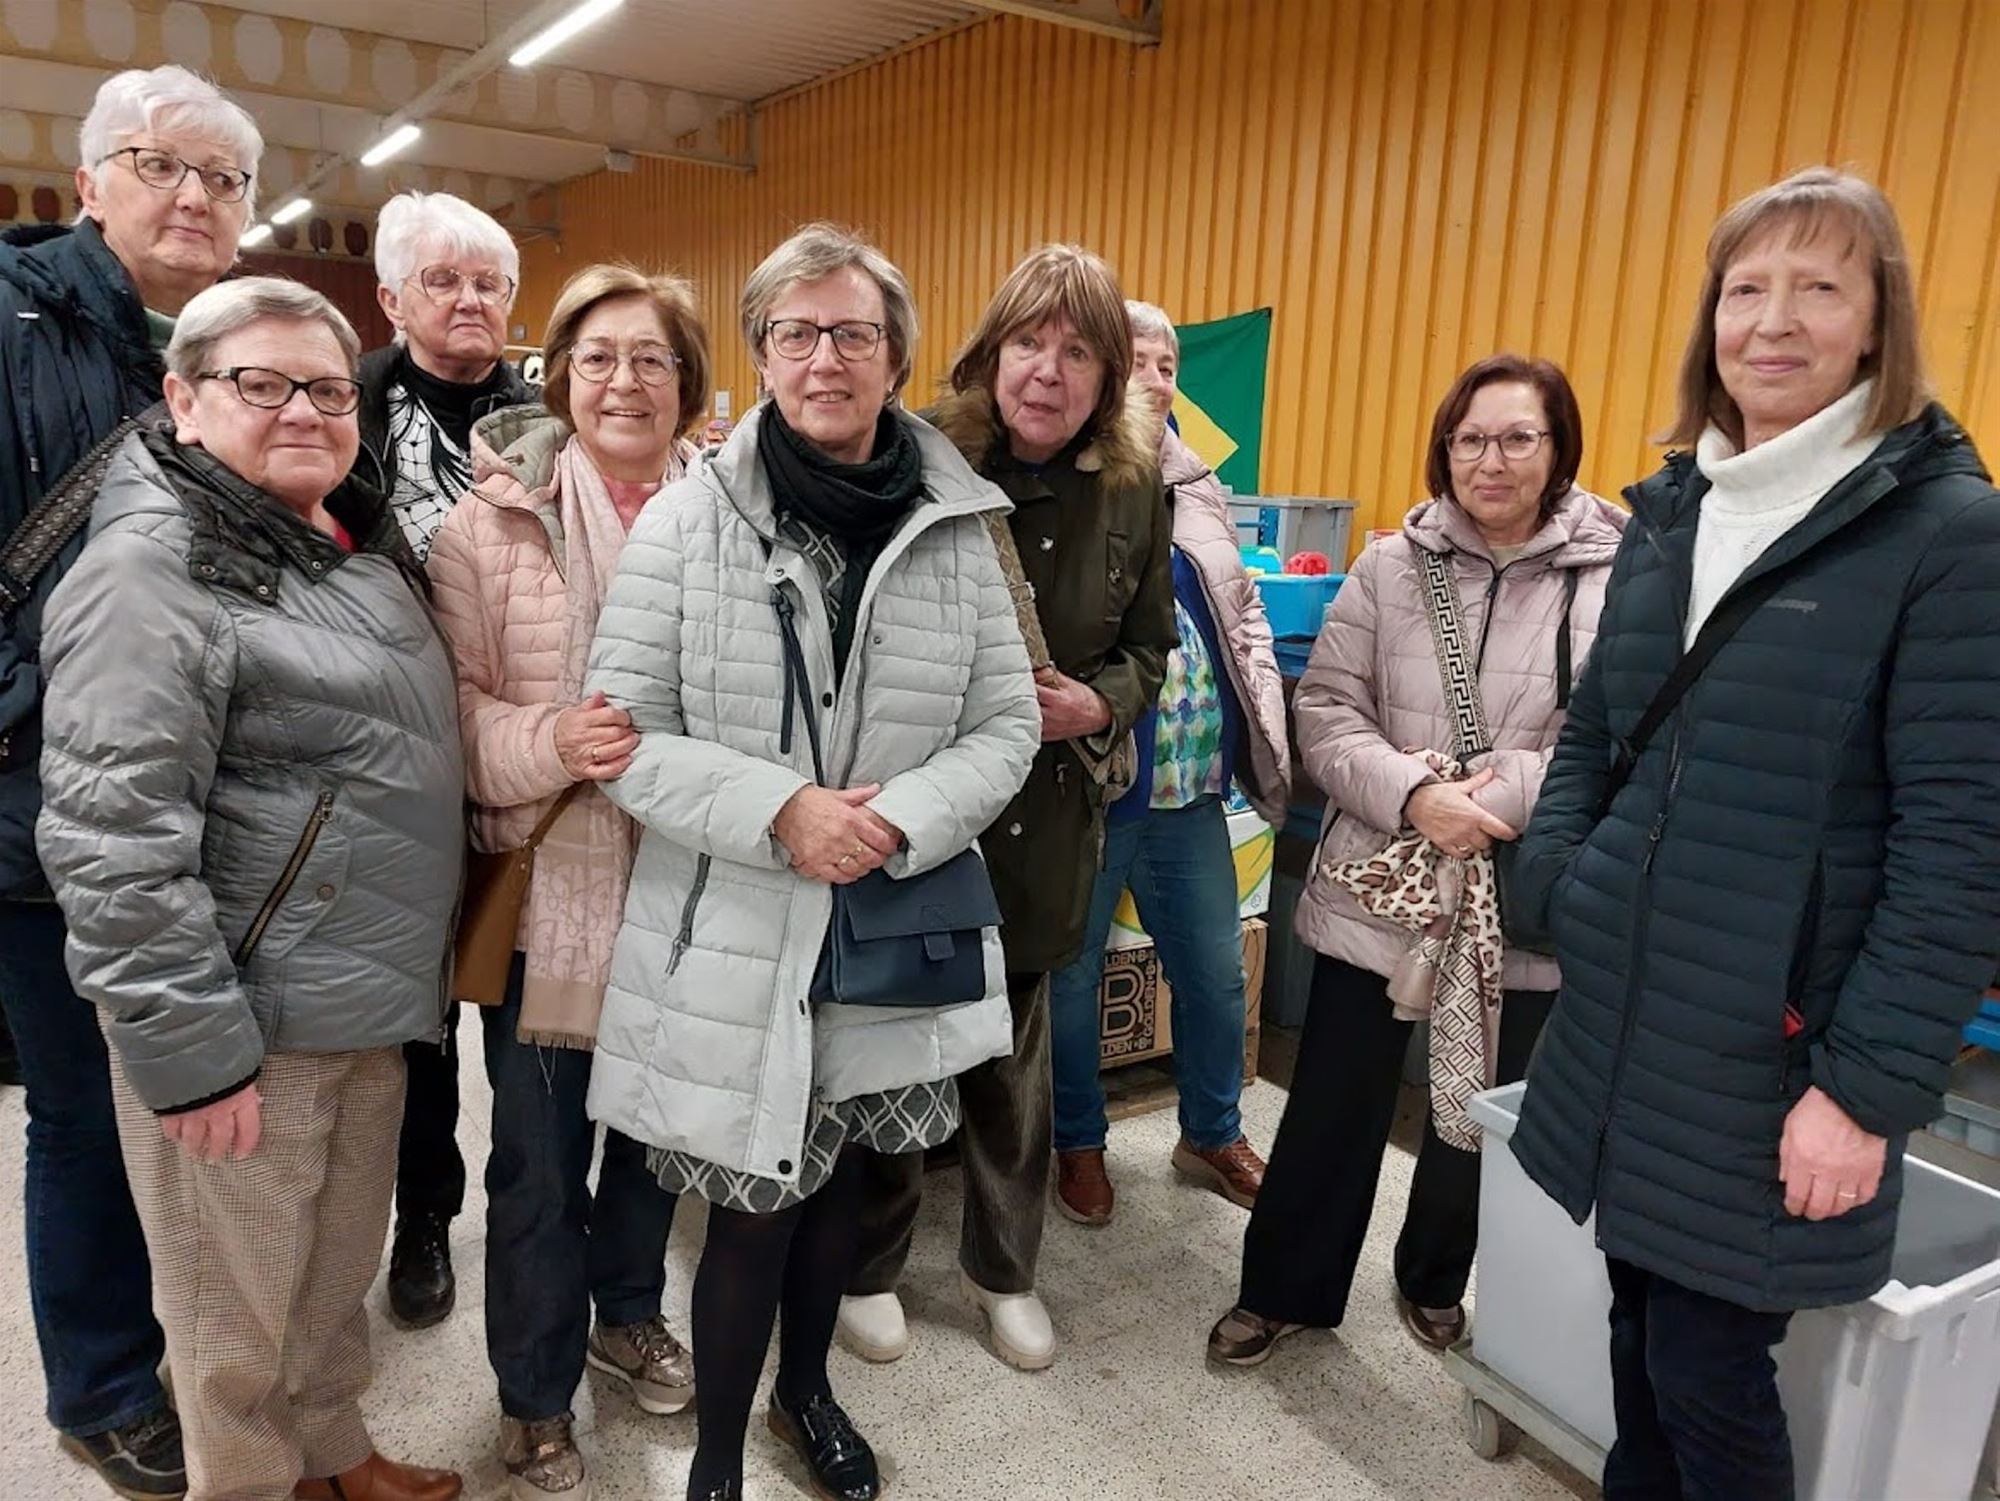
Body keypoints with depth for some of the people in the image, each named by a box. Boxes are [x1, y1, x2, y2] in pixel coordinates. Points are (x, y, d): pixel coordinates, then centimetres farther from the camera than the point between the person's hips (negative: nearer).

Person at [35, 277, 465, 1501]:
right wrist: (192, 1047, -20)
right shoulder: (152, 567, -15)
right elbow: (113, 842, -20)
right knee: (241, 1318, 11)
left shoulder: (361, 541, 10)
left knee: (341, 1272, 24)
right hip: (246, 1022, -8)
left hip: (371, 998, 8)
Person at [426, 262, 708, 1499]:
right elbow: (450, 706, -8)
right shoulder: (493, 520, -6)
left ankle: (629, 1310, 48)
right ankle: (536, 1397, 36)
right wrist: (551, 742, -26)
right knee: (540, 1159, 12)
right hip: (547, 894, -2)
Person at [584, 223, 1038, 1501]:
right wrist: (778, 813, -22)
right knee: (754, 1206, 8)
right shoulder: (687, 521, -7)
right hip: (733, 940, -2)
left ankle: (807, 1391, 50)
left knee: (840, 1178, 21)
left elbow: (1006, 727, 1)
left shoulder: (956, 530, -1)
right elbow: (624, 736, -9)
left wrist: (901, 821, -17)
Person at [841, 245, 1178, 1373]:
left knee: (1017, 1052, 18)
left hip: (1047, 816, 3)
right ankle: (871, 1266, 36)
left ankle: (1005, 1269, 40)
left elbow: (1150, 647, 8)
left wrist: (1095, 706, -11)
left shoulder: (1137, 490, -2)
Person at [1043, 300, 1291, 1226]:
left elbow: (1242, 608, 18)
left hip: (1191, 789, 6)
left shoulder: (1197, 488, 11)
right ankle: (1079, 1143, 36)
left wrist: (1260, 710, 7)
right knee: (1071, 975, 13)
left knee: (1217, 974, 16)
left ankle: (1212, 1135, 40)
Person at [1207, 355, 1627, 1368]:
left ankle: (1435, 1282, 45)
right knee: (1333, 1107, 13)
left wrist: (1501, 796, -22)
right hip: (1379, 890, 1)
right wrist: (1413, 794, -18)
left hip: (1524, 907, 0)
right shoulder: (1389, 569, 1)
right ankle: (1282, 1289, 34)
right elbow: (1324, 712, -3)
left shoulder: (1617, 580, -7)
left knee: (1478, 1115, 19)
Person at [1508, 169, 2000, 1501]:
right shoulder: (1672, 513, 8)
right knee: (1642, 1328, 19)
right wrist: (1558, 881, -2)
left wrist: (1873, 1085, -16)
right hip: (1624, 1018, 5)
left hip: (1773, 1052, -5)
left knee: (1708, 1369, 7)